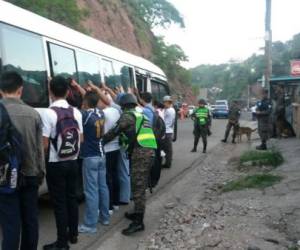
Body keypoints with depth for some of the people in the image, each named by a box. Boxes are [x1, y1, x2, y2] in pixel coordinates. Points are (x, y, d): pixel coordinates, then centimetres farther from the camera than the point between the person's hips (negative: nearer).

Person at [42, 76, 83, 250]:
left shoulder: (49, 113, -16)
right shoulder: (76, 112, 1)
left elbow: (45, 144, -15)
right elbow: (81, 139, 7)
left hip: (56, 165, -5)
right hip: (73, 163, 6)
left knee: (59, 203, 3)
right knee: (72, 198, 16)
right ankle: (73, 234, 29)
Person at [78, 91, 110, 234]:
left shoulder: (85, 115, -16)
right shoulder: (100, 113, 5)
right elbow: (92, 100, 21)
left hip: (90, 157, -7)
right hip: (101, 155, 7)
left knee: (91, 191, -3)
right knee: (102, 187, 15)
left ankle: (90, 225, 3)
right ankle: (105, 217, 27)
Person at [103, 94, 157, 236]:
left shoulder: (127, 115, 0)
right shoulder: (141, 115, 27)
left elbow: (114, 132, -3)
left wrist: (101, 140, 8)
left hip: (140, 152, -9)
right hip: (149, 150, 9)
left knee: (138, 187, -8)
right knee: (140, 186, 17)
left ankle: (138, 222, -7)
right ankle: (138, 214, 28)